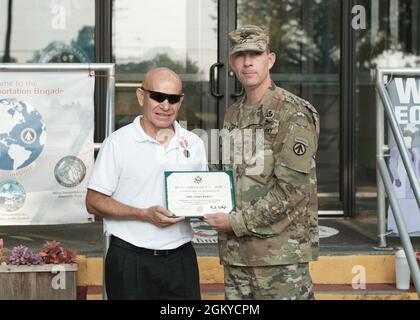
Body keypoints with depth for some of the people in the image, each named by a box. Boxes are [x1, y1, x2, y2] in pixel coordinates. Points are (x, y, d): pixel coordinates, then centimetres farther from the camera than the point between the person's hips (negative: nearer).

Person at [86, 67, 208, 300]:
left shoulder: (193, 144, 10)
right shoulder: (118, 143, -3)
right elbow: (94, 202, -4)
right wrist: (145, 215, -15)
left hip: (180, 260, 3)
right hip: (130, 262, -3)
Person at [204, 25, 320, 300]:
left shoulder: (294, 114, -8)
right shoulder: (233, 115, 14)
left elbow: (291, 189, -15)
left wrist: (238, 222, -15)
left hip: (281, 250, -7)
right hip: (235, 251, 7)